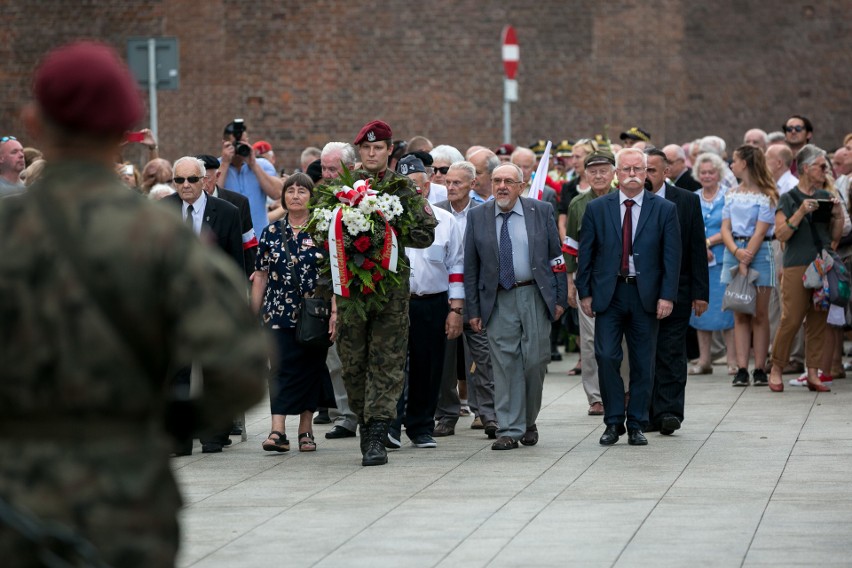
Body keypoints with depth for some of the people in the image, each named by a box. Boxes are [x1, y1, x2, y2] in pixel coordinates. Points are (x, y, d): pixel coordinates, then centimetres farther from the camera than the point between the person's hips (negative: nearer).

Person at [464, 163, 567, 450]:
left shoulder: (541, 211, 3)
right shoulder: (477, 216, 4)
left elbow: (556, 257, 6)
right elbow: (471, 267, 6)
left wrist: (560, 298, 1)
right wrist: (474, 309, 1)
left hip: (535, 296, 0)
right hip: (498, 300, 0)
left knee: (535, 361, 0)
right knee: (505, 364, -3)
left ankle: (528, 421, 20)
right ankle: (509, 429, 1)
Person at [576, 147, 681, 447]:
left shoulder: (664, 209, 3)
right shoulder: (597, 208, 5)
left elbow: (672, 256, 1)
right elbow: (585, 253, 6)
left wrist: (667, 296, -7)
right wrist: (585, 293, 0)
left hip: (646, 295, 0)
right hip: (608, 294, 0)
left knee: (643, 363, 4)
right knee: (606, 357, -8)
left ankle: (636, 425, 12)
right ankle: (613, 422, 3)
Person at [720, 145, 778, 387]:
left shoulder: (766, 195, -4)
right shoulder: (732, 194, 13)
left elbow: (760, 232, -10)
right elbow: (725, 228, 6)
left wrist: (746, 262, -16)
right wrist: (736, 252, -13)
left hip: (759, 253, -5)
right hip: (733, 252, 5)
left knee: (759, 314, -3)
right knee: (739, 315, 2)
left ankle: (759, 369, -1)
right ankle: (741, 369, 0)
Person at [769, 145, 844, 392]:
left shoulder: (825, 197, 14)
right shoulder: (789, 199, 0)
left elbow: (835, 236, 16)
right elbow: (781, 234, -9)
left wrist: (837, 213, -1)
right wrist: (801, 212, -17)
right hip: (797, 266, -5)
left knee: (818, 321, 3)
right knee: (791, 319, -8)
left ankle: (813, 374, 7)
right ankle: (776, 369, 5)